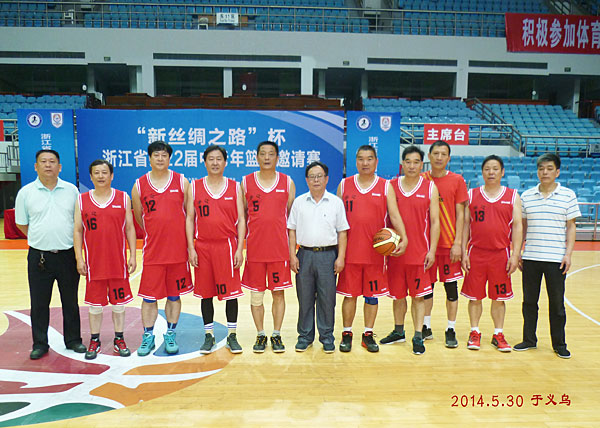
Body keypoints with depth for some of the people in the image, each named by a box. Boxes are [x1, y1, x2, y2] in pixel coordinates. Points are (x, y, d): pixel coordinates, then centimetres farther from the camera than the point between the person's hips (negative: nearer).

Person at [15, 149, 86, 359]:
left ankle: (73, 340, 24)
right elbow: (21, 224, 9)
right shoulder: (26, 192, 1)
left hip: (68, 255, 1)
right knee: (39, 303, 7)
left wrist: (68, 241, 6)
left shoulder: (71, 190, 3)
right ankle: (40, 344, 22)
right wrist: (42, 240, 6)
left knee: (71, 301, 10)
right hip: (39, 256, 0)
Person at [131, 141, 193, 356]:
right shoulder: (139, 186, 2)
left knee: (174, 296, 10)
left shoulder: (181, 182, 2)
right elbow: (139, 219, 13)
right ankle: (148, 336, 20)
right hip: (152, 251, 0)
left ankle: (170, 335, 24)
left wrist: (187, 242, 4)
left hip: (178, 250, 0)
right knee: (149, 297, 4)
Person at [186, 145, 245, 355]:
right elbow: (189, 219, 5)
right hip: (202, 247, 1)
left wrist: (239, 249, -4)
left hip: (227, 245, -1)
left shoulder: (234, 187, 5)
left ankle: (232, 336, 16)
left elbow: (241, 219, 3)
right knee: (205, 293, 7)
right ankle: (209, 336, 21)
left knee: (231, 291, 2)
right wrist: (191, 248, -2)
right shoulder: (194, 187, 6)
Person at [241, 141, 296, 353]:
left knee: (278, 293, 6)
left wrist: (292, 246, 4)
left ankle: (276, 335, 19)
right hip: (254, 248, 0)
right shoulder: (246, 182, 5)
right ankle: (260, 335, 21)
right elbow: (241, 215, 9)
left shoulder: (287, 182, 5)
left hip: (280, 248, 0)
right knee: (256, 294, 7)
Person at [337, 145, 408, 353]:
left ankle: (368, 334, 23)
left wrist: (403, 237, -22)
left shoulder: (386, 187, 3)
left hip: (376, 251, 0)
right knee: (349, 294, 6)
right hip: (350, 251, 0)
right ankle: (347, 334, 21)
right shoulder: (344, 185, 6)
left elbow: (394, 214, -5)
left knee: (372, 295, 9)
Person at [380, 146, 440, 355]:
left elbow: (435, 221, 0)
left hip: (420, 252, -2)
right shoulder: (391, 186, 5)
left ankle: (418, 337, 13)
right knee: (397, 295, 13)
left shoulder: (430, 187, 1)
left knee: (418, 296, 3)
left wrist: (432, 250, -6)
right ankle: (398, 331, 29)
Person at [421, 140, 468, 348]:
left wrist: (457, 243, -8)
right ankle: (426, 327, 23)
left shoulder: (457, 180, 1)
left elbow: (460, 214, -1)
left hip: (449, 243, -2)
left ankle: (451, 330, 15)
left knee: (451, 287, 3)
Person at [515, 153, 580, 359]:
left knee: (557, 303, 6)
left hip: (556, 259, -2)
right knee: (529, 301, 9)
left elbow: (571, 227, 2)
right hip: (530, 258, 2)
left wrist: (568, 253, -6)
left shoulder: (568, 195, 2)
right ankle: (529, 340, 23)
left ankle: (559, 344, 21)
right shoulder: (526, 196, 6)